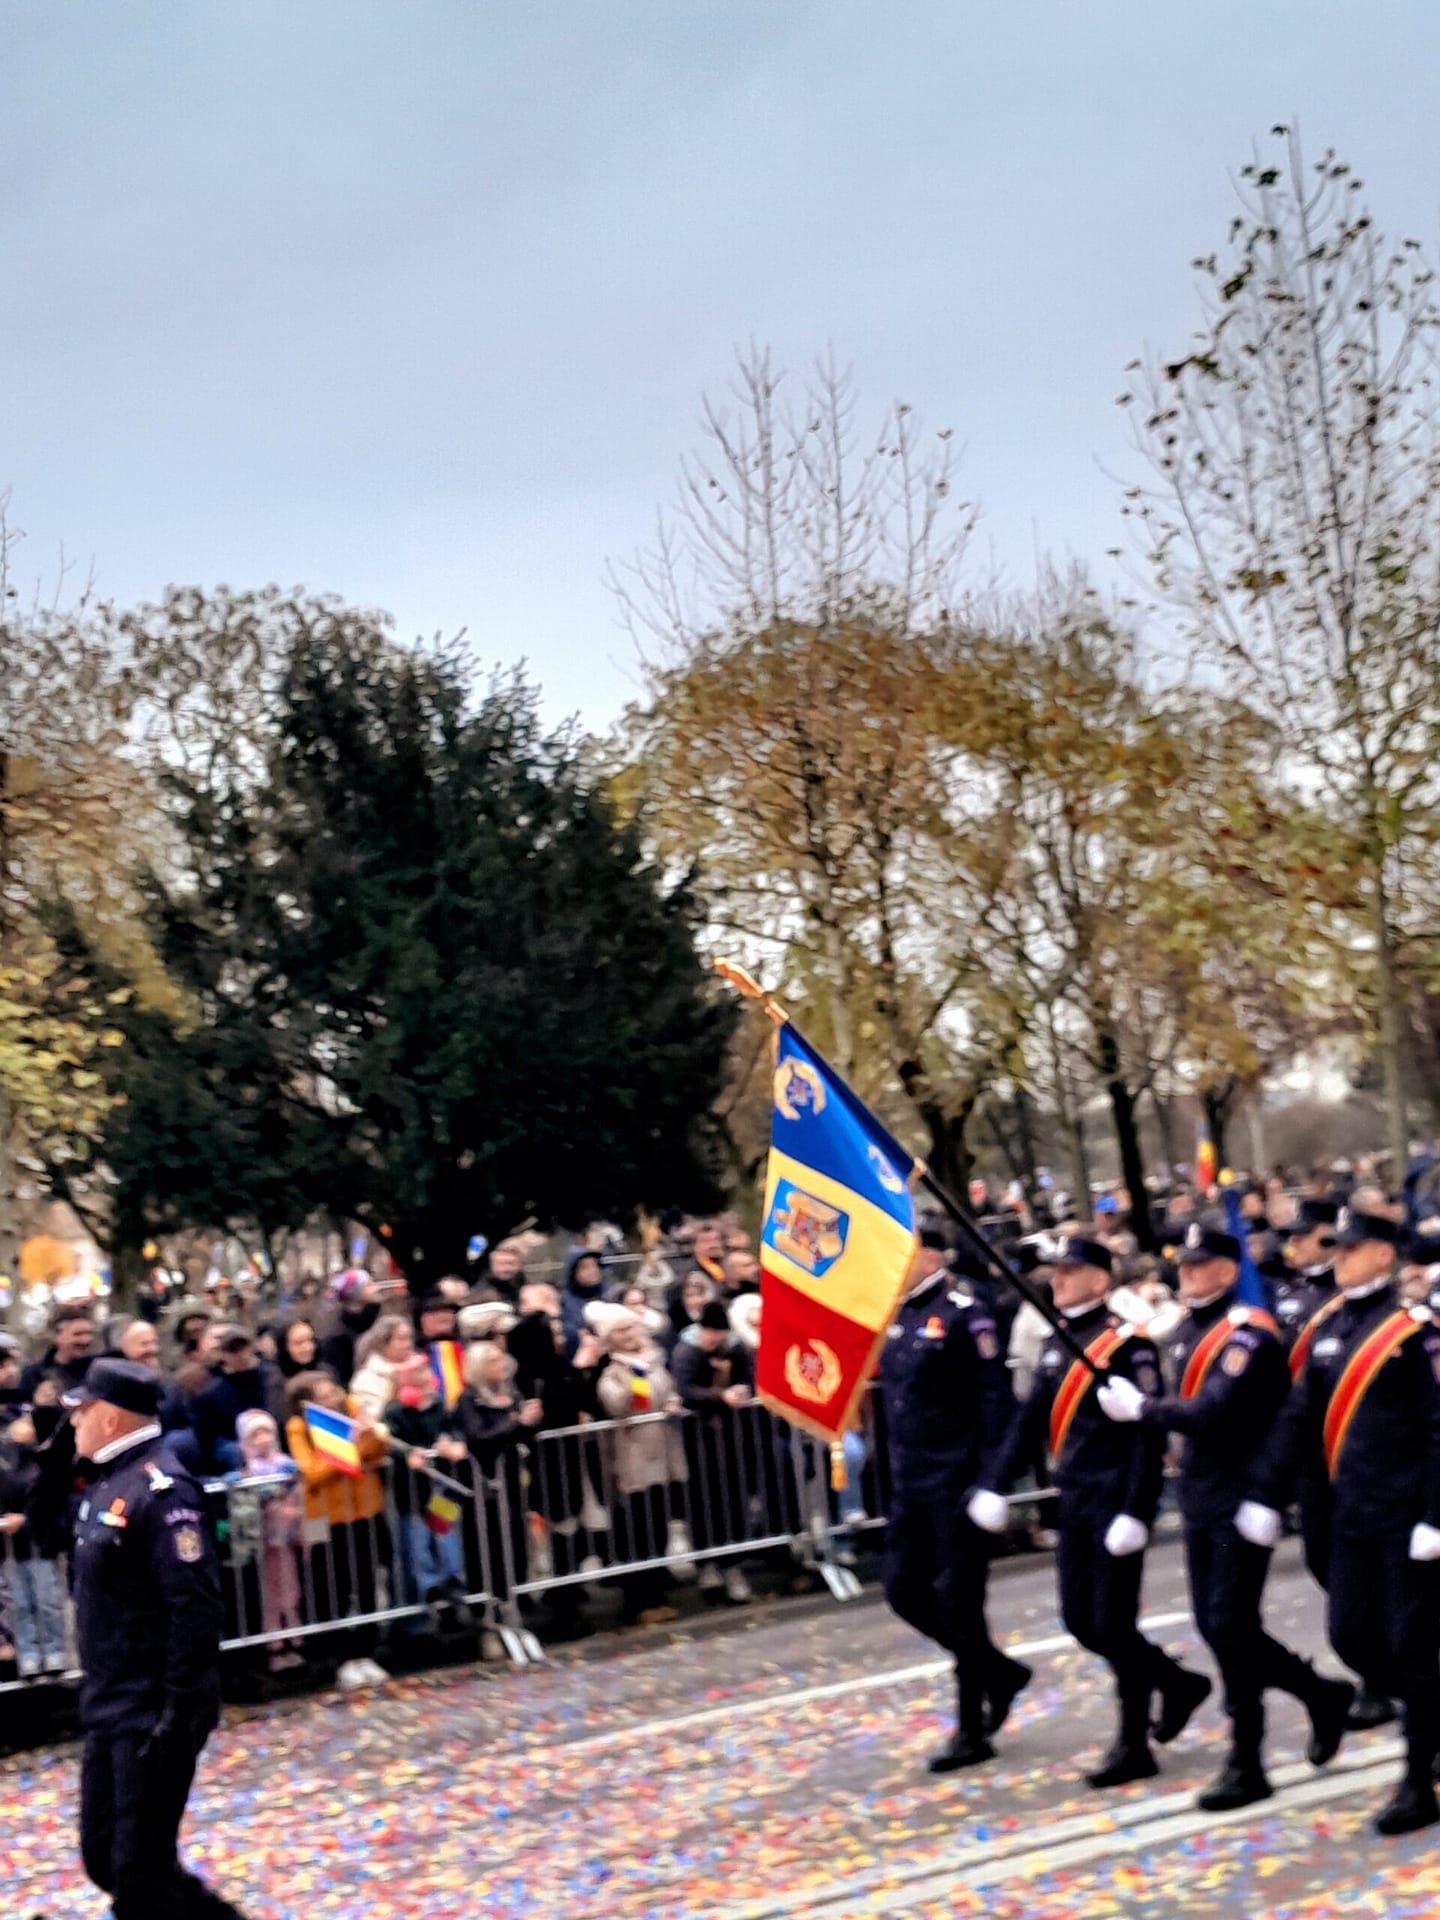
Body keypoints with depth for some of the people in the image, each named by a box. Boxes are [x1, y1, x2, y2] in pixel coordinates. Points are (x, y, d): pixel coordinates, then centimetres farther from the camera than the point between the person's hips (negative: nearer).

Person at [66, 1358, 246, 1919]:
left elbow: (196, 1606, -23)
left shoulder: (160, 1488, -18)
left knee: (139, 1873, -3)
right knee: (104, 1857, 15)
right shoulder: (107, 1483, 11)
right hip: (108, 1708, 10)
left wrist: (181, 1713, -23)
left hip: (154, 1713, -9)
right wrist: (94, 1692, 20)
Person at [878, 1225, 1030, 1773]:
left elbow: (995, 1396, -16)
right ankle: (998, 1671, 27)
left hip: (957, 1482, -8)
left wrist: (991, 1477, -19)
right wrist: (896, 1466, 17)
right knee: (905, 1592, 8)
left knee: (958, 1601, -2)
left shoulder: (961, 1315, -13)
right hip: (911, 1483, 8)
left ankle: (972, 1730, 9)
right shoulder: (897, 1320, 11)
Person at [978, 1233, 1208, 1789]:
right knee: (1080, 1621, 10)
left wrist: (1137, 1512, -21)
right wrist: (996, 1486, 8)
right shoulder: (1057, 1344, 10)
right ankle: (1178, 1683, 30)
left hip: (1115, 1503, -8)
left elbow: (1151, 1435, -17)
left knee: (1112, 1623, -3)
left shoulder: (1128, 1346, -13)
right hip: (1074, 1503, 8)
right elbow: (1031, 1419, 14)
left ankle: (1133, 1745, 11)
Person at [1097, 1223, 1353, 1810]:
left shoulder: (1248, 1333, -16)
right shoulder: (1192, 1330, 12)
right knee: (1216, 1627, 11)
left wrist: (1140, 1407, -18)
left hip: (1243, 1501, -9)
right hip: (1201, 1501, 9)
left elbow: (1214, 1411, -26)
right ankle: (1323, 1695, 29)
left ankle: (1246, 1765, 5)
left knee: (1230, 1629, -6)